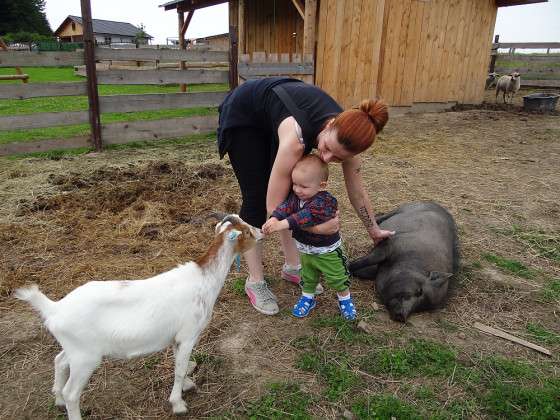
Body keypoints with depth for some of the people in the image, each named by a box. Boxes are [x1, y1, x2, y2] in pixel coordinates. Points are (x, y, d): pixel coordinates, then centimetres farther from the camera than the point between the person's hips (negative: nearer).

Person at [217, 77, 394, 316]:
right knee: (257, 199, -7)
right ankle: (255, 281, 6)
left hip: (274, 116, 6)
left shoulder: (346, 135, -25)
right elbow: (274, 207, -36)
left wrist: (374, 230, 2)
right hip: (242, 115, -5)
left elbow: (356, 191, -9)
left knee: (292, 196, 2)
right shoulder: (297, 137, -43)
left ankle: (292, 267, 19)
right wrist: (317, 227, -36)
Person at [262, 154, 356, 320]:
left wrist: (283, 224, -54)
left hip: (327, 250, -5)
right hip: (306, 250, 6)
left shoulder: (324, 202, -33)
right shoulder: (296, 196, -10)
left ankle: (345, 298, 36)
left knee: (337, 277, 12)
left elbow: (307, 216, -46)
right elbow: (286, 206, -25)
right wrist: (274, 218, -46)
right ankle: (307, 297, 45)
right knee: (308, 277, 23)